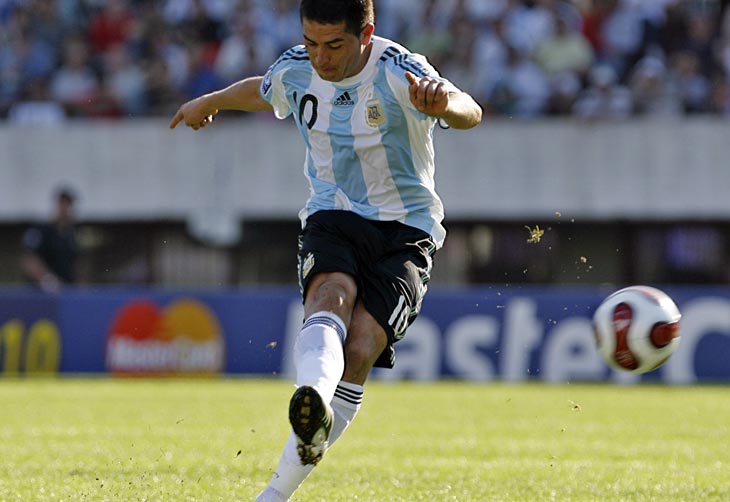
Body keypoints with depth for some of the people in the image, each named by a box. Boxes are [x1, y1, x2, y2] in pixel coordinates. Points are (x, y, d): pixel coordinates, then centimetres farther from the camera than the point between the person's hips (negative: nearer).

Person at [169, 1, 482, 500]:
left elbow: (470, 112, -37)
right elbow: (264, 92, 25)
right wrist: (211, 101, 44)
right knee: (332, 295, -31)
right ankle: (313, 403, -63)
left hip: (404, 233, -3)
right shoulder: (295, 70, -2)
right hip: (333, 217, 3)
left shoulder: (398, 72, -18)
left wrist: (445, 102, -61)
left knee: (359, 351, -19)